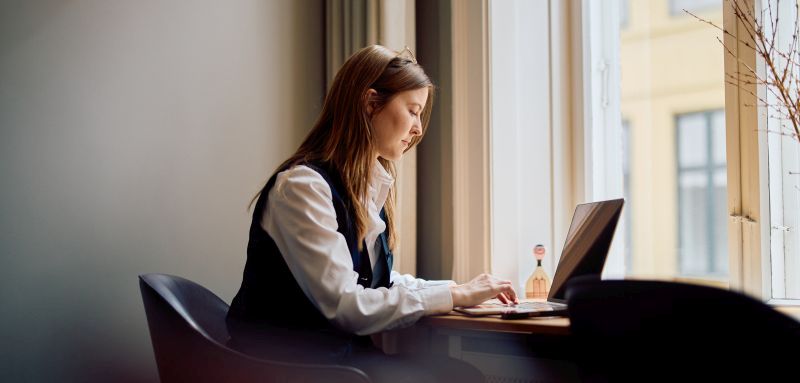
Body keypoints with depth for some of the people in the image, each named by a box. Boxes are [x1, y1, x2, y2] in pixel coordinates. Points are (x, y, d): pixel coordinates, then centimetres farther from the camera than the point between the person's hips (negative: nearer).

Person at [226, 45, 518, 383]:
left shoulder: (374, 184, 9)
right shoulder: (303, 186, -17)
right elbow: (344, 306, -23)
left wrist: (459, 288, 2)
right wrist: (454, 296, -17)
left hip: (345, 352, 8)